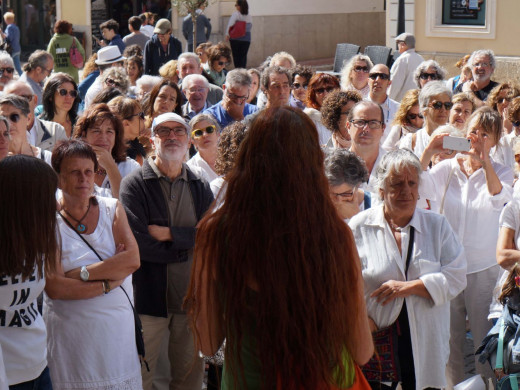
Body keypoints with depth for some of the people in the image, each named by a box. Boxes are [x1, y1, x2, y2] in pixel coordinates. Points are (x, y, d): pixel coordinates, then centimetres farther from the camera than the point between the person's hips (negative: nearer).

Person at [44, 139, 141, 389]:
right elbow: (54, 288, -15)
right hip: (71, 334, -3)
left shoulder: (112, 209, 6)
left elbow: (133, 260, -8)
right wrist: (109, 282, -12)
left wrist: (81, 273, -15)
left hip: (119, 326, 3)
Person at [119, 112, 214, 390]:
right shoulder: (134, 185, -4)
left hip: (192, 296, 4)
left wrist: (170, 234, -15)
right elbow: (139, 243, -16)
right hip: (149, 297, -4)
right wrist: (188, 245, -8)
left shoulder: (200, 188, 11)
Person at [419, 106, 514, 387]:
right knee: (450, 340, 11)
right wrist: (428, 152, -29)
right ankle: (453, 384, 26)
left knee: (486, 340, 3)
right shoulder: (448, 168, 3)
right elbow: (422, 187, -15)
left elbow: (498, 198, -22)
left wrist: (484, 160, -33)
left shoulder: (501, 172, 0)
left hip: (483, 268, -2)